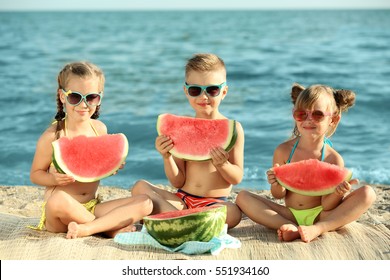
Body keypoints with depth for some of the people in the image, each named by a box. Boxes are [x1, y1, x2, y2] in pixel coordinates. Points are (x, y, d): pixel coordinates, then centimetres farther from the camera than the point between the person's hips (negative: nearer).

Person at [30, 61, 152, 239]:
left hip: (92, 207, 5)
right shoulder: (52, 136, -10)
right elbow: (35, 174, -3)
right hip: (60, 215, -4)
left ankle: (86, 228, -25)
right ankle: (111, 228, -18)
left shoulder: (100, 129, 4)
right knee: (58, 200, -40)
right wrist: (54, 179, -23)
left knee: (145, 203, -11)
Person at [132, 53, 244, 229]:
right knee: (140, 187, -16)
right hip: (182, 199, 3)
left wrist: (222, 164, -22)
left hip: (215, 203, -2)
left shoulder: (232, 128, -1)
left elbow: (237, 178, -2)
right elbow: (178, 182, 3)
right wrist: (167, 157, -15)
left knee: (233, 213, -35)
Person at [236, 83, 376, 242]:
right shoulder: (283, 151, -6)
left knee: (367, 193, -21)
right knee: (243, 197, -15)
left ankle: (317, 229, -29)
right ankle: (291, 227, -27)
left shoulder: (334, 159, -10)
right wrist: (277, 185, -23)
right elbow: (279, 195, 0)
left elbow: (327, 206, -11)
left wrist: (338, 193, -32)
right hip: (290, 214, 1)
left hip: (320, 216, -1)